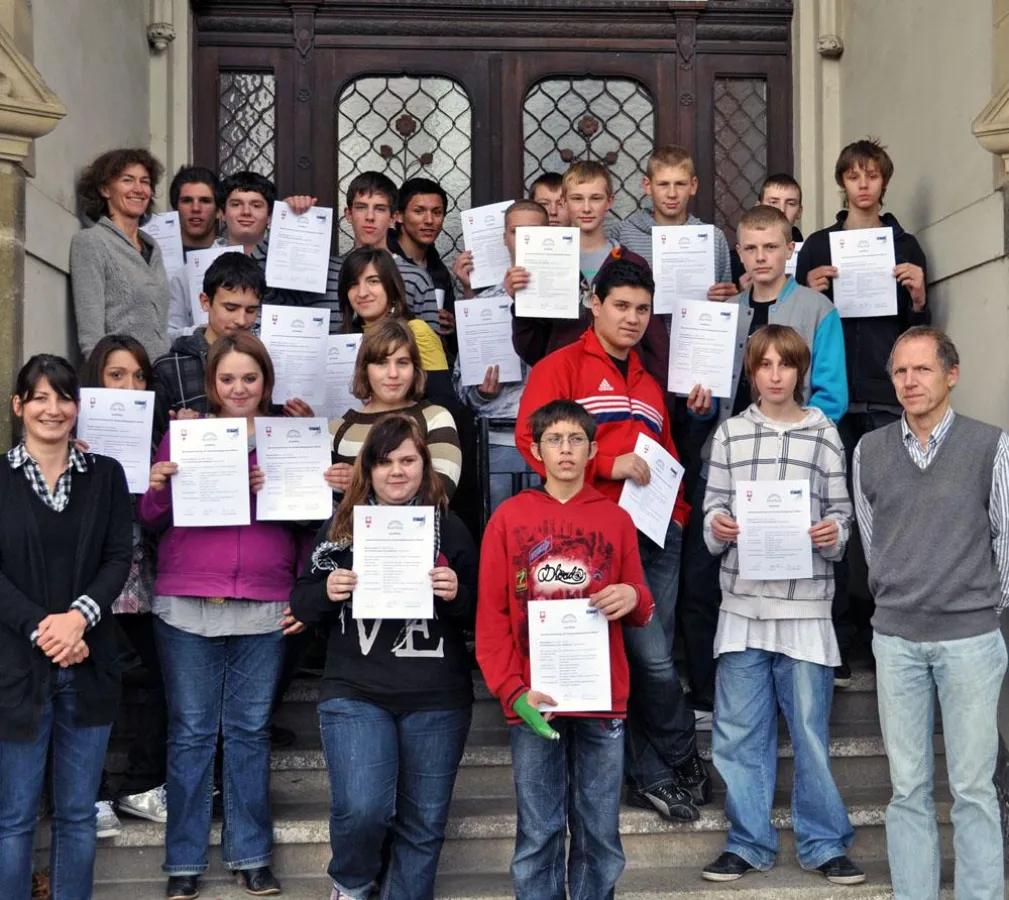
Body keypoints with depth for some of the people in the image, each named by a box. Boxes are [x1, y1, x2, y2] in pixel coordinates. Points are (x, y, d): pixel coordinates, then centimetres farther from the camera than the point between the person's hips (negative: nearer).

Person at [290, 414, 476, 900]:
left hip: (437, 698, 1)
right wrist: (327, 592, -12)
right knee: (361, 808, -14)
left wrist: (457, 594, -15)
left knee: (423, 821, 7)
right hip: (354, 692, -1)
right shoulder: (341, 525, 5)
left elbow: (478, 613, 6)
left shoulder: (450, 527, 4)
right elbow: (301, 604, 9)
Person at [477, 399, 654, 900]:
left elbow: (640, 613, 13)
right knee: (538, 833, 4)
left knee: (599, 832, 8)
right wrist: (512, 690, -11)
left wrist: (634, 599, -11)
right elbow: (491, 614, 0)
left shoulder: (616, 519, 8)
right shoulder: (509, 517, 3)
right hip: (534, 701, -1)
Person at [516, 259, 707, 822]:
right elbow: (532, 438, -10)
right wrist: (608, 464, -16)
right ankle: (683, 763, 13)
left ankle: (653, 776, 18)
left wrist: (678, 514, 14)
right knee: (653, 659, -7)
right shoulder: (562, 367, 2)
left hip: (658, 534, 6)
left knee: (648, 659, 8)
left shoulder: (649, 383, 24)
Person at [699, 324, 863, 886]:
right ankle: (750, 841, 19)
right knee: (741, 731, 6)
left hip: (806, 603, -1)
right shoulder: (730, 433, 8)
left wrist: (833, 533, -15)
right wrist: (716, 526, -13)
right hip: (743, 601, 1)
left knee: (811, 729, 4)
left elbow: (839, 510, 6)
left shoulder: (824, 433, 6)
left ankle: (824, 843, 19)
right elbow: (714, 505, 8)